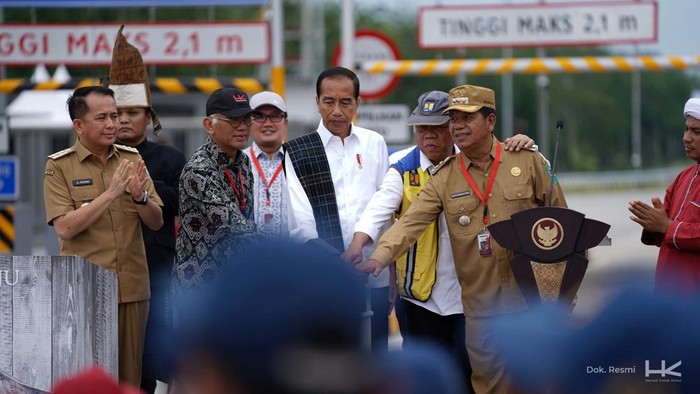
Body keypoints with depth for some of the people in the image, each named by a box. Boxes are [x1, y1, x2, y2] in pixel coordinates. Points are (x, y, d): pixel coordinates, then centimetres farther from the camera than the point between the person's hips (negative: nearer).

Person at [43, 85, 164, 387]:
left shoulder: (131, 159, 8)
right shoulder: (59, 166, -3)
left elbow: (156, 222, 7)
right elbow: (64, 227, -13)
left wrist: (139, 196, -14)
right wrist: (111, 193, -18)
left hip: (133, 287, 4)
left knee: (129, 376, 6)